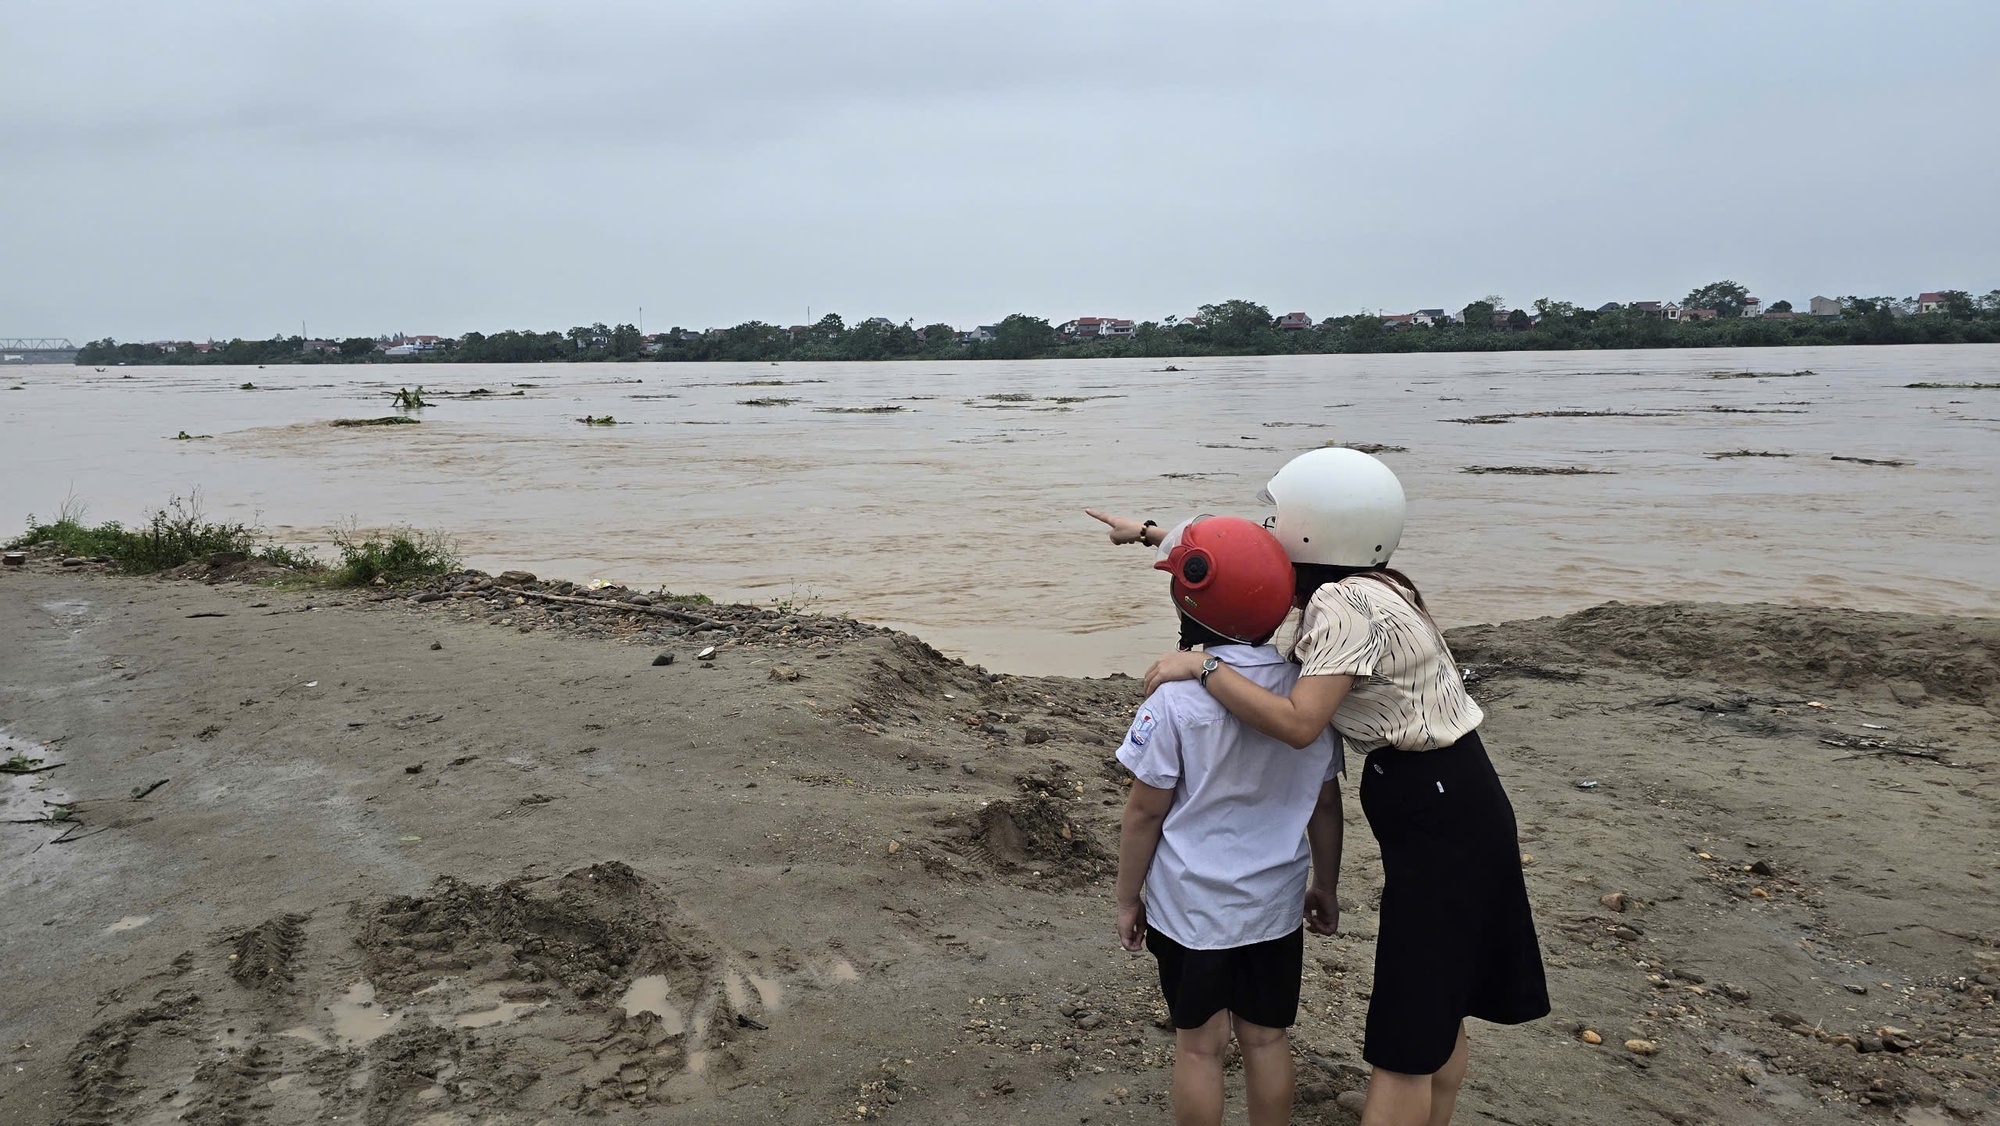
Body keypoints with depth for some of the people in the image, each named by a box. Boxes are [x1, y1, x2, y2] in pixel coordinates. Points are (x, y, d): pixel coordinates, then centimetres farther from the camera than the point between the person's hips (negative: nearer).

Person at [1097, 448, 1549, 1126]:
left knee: (1407, 1031, -4)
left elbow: (1299, 723, -29)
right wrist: (1151, 532, 23)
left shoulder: (1343, 604, -22)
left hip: (1437, 817, -10)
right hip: (1451, 802, 10)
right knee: (1439, 1006, 21)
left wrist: (1199, 668, -23)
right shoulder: (1361, 587, 8)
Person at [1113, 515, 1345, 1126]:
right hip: (1276, 904, 4)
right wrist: (1325, 885, 17)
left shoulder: (1177, 697, -19)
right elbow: (1325, 803, 4)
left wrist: (1127, 898, 0)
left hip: (1193, 908, -4)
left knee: (1199, 1044, 11)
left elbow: (1146, 811, -13)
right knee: (1266, 1037, 18)